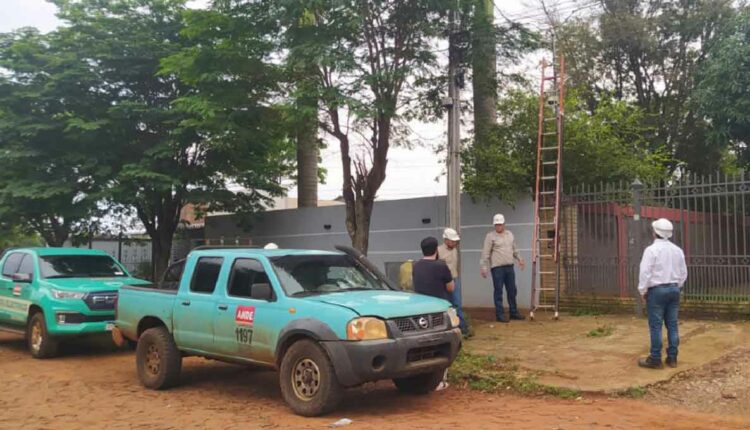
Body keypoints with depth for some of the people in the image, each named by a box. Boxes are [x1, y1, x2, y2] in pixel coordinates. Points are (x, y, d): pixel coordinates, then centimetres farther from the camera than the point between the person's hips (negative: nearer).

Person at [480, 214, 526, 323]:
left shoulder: (510, 235, 13)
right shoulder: (490, 236, -5)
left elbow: (514, 250, 25)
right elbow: (485, 253, -9)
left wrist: (519, 259, 21)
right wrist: (484, 267, -15)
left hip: (509, 267, 6)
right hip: (497, 268, -6)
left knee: (512, 291, 11)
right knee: (498, 292, -2)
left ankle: (513, 312, 22)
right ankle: (499, 315, 4)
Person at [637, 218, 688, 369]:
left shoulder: (651, 249, -12)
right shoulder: (677, 250, 8)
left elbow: (645, 272, -15)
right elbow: (683, 273, 13)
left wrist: (642, 291, -5)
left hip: (657, 290, -6)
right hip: (673, 289, 6)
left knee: (656, 326, -3)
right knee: (672, 325, 8)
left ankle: (655, 359, 0)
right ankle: (672, 358, 12)